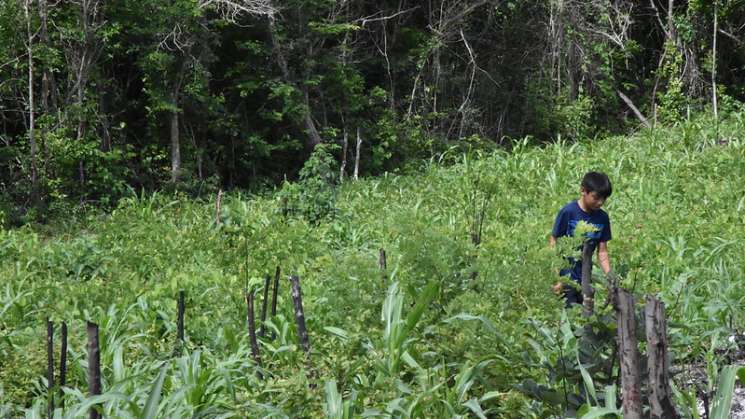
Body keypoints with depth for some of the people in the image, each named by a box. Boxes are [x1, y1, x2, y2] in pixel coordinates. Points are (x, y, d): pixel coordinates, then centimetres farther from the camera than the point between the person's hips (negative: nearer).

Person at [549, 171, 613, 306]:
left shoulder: (602, 218, 3)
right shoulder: (568, 212, -12)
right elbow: (553, 244, -9)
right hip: (565, 279, -5)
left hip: (585, 280, 5)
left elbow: (602, 252, 7)